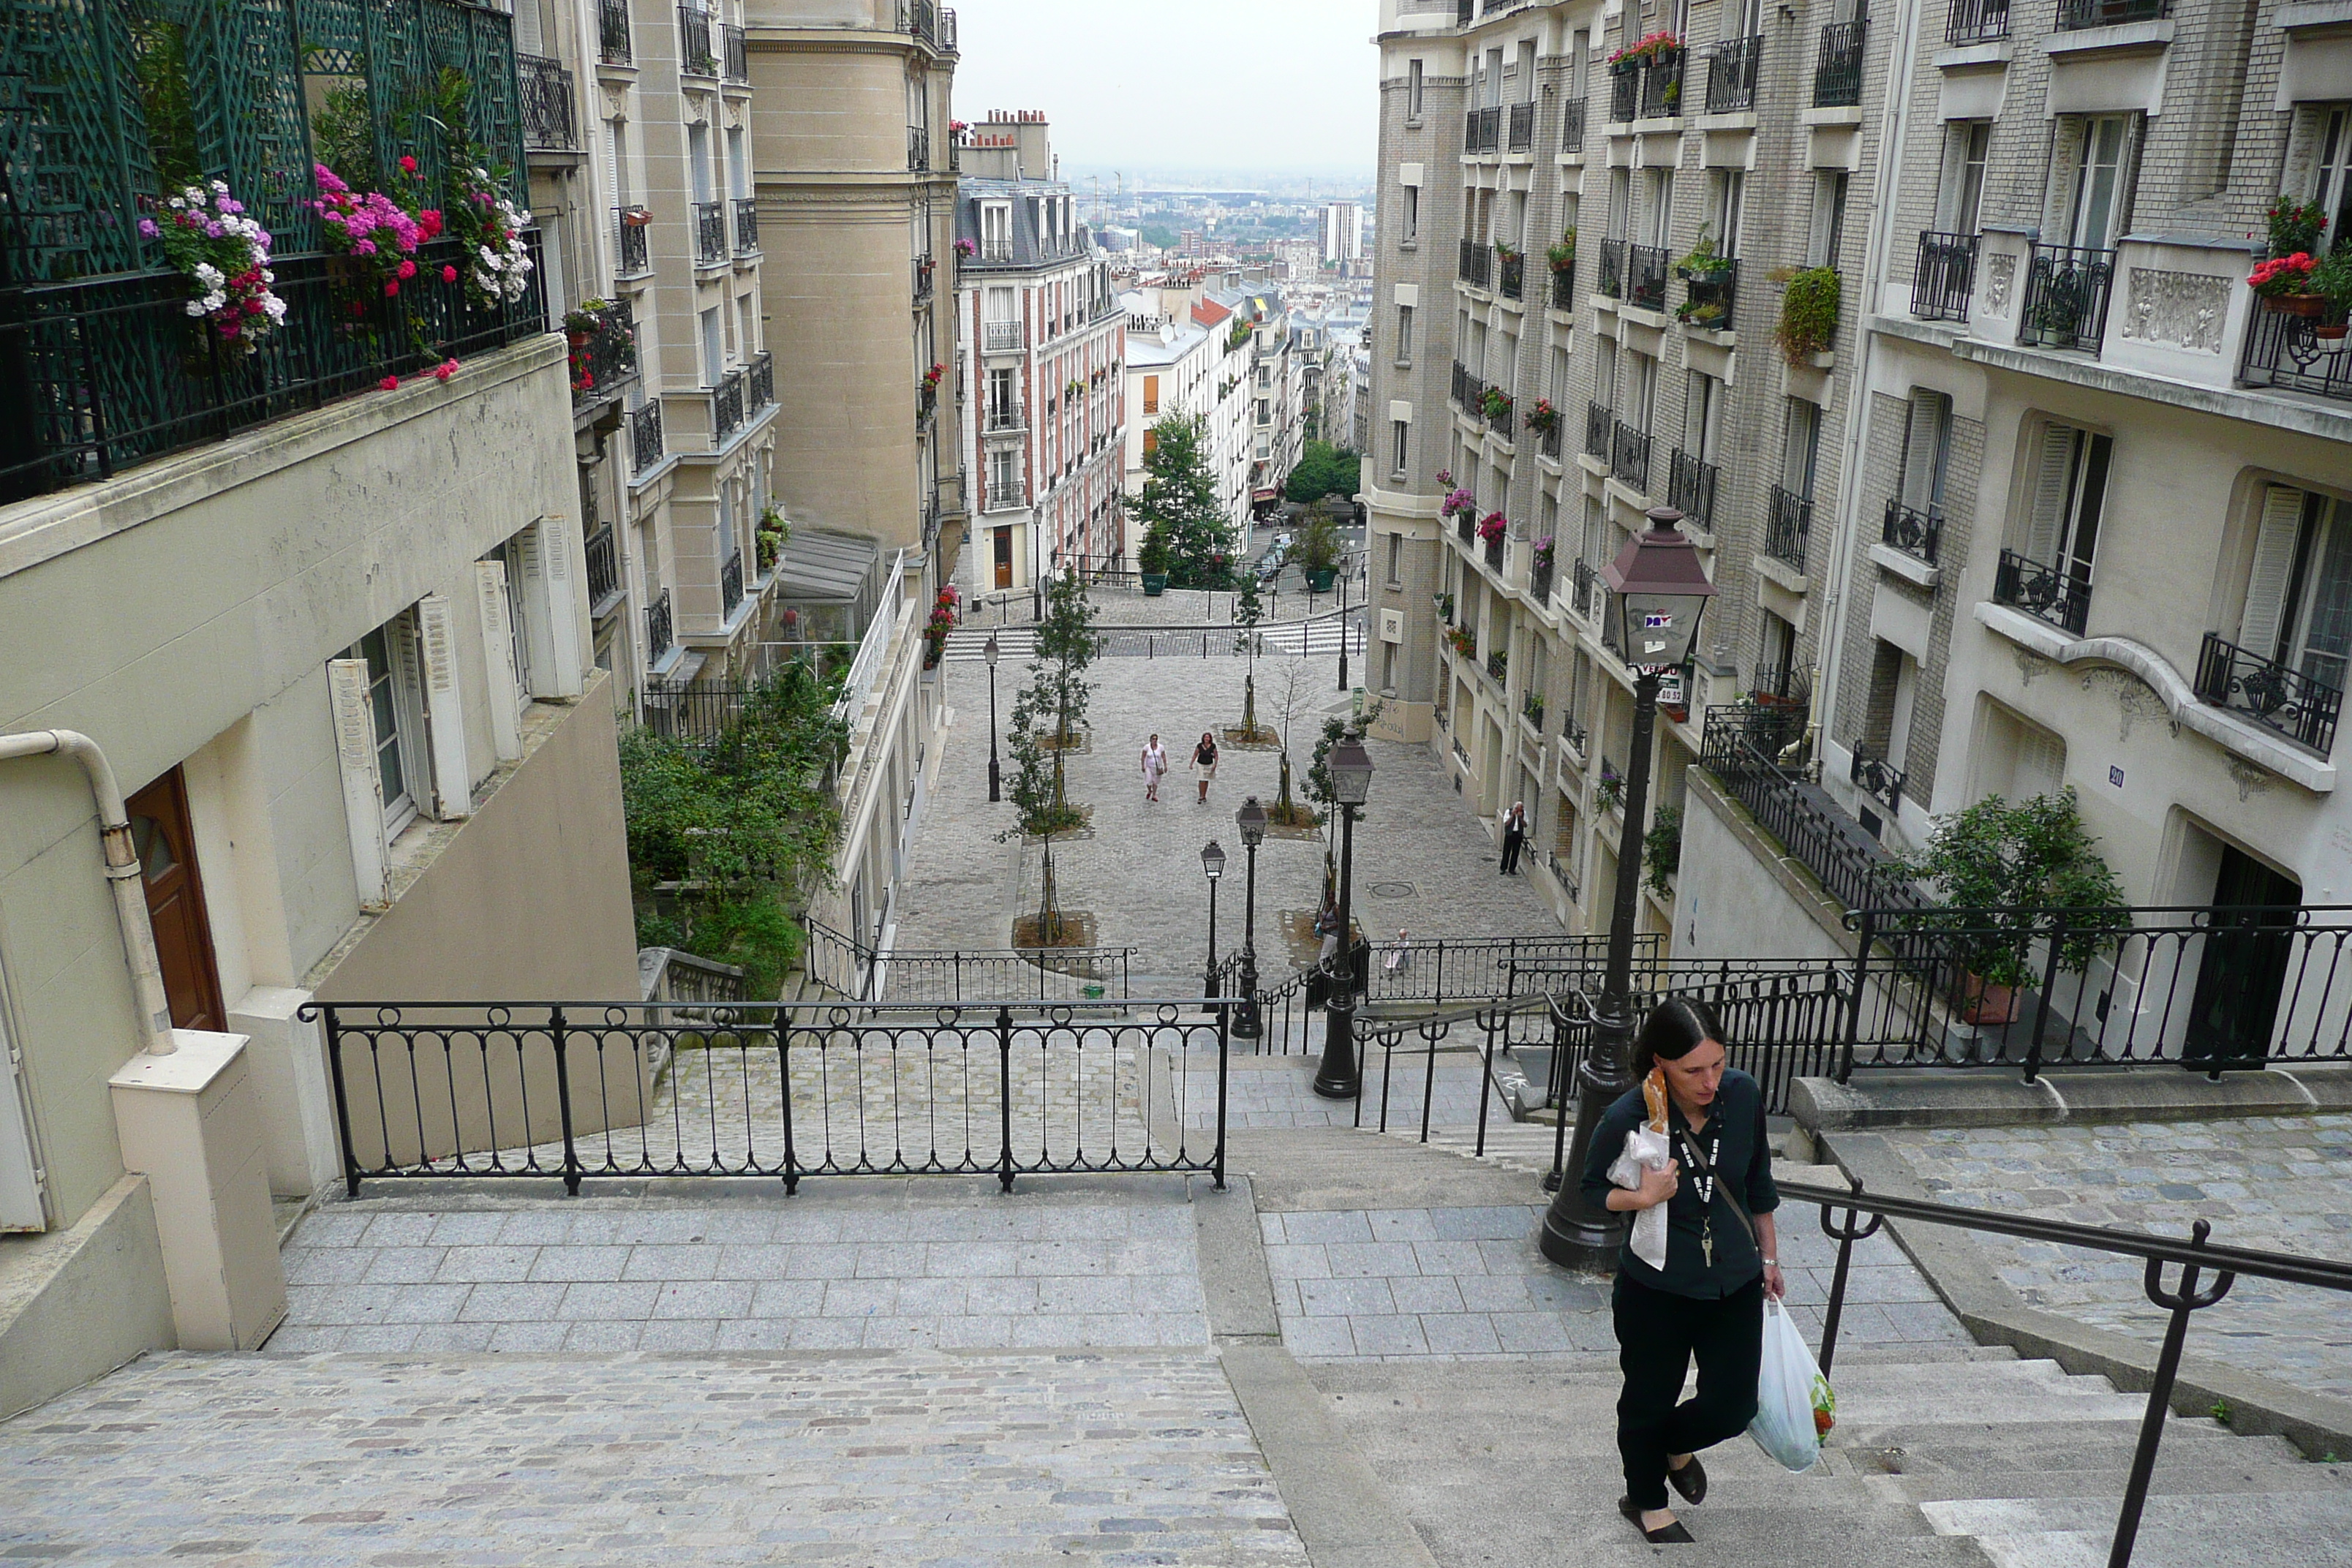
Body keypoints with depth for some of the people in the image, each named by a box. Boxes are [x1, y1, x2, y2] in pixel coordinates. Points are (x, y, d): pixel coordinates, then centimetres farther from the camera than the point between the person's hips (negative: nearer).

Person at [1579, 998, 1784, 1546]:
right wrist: (1641, 1197, -28)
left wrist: (1769, 1256, 13)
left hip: (1735, 1283, 3)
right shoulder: (1628, 1118, -25)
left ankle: (1674, 1446, 46)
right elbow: (1593, 1189, -8)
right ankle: (1647, 1502, 46)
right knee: (1649, 1399, 17)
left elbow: (1758, 1180, 4)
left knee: (1733, 1408, 11)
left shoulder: (1743, 1095, -15)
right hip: (1657, 1289, -3)